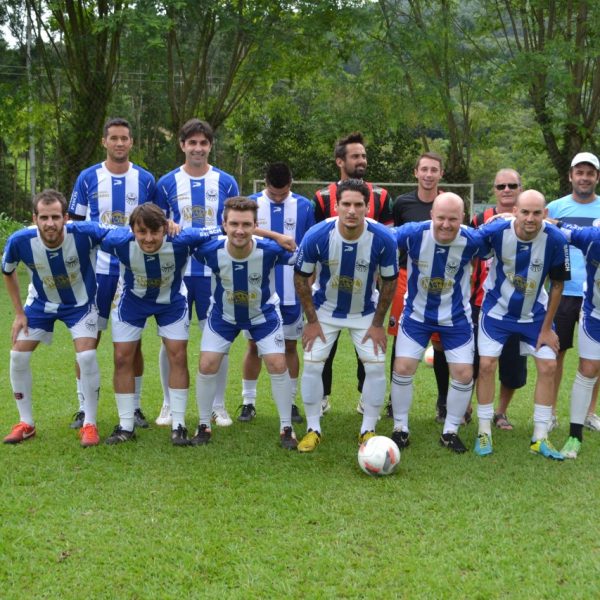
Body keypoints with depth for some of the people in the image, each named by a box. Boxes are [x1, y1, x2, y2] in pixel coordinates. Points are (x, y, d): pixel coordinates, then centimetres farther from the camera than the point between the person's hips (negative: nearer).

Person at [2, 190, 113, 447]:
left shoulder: (84, 233, -35)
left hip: (80, 303, -2)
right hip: (41, 303, 2)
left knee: (87, 357, -18)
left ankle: (89, 424, 1)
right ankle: (26, 423, 16)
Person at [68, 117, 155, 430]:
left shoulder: (145, 180, 3)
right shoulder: (88, 178, 2)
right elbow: (74, 224, 6)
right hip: (96, 269, 0)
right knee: (88, 339, 1)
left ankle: (135, 407, 15)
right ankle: (84, 407, 12)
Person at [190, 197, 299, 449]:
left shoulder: (270, 250, -34)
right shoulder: (210, 250, -32)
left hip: (263, 314, -1)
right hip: (223, 315, 1)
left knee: (278, 365, -7)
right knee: (207, 366, -4)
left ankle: (286, 428, 10)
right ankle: (204, 426, 17)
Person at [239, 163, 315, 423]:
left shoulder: (304, 207, 0)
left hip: (292, 292, 0)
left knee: (290, 346, 8)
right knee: (254, 346, 6)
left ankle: (290, 402, 18)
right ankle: (248, 402, 15)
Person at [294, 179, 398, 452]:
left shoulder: (383, 239, -26)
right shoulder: (317, 236, -27)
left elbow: (389, 281, -9)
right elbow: (301, 277, -11)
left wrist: (377, 324, -7)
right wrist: (312, 321, -10)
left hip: (366, 312, 0)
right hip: (325, 309, 0)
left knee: (376, 366, -6)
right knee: (312, 364, -6)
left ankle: (368, 431, 11)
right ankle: (313, 430, 10)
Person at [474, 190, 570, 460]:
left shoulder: (555, 239, -22)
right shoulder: (497, 232, -25)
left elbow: (557, 285, -9)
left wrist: (546, 328, -6)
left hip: (534, 313, 1)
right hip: (497, 309, -1)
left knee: (548, 366, -3)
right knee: (486, 365, -6)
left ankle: (540, 438, 9)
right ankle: (484, 433, 10)